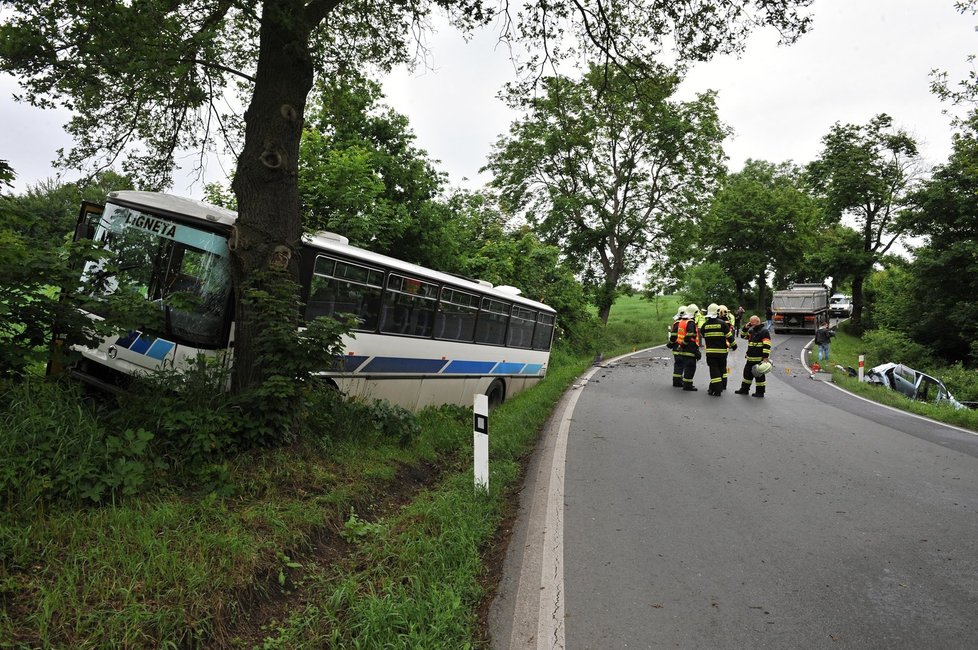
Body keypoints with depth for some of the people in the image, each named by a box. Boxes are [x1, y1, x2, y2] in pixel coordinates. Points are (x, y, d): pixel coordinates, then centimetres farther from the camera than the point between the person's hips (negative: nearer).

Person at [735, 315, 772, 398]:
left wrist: (765, 357, -22)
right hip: (750, 358, 8)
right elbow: (743, 336, 23)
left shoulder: (764, 331, -12)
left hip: (759, 359, -8)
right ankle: (744, 389, 26)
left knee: (759, 375, 0)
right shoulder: (751, 330, 12)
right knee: (747, 373, 15)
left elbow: (767, 345, -17)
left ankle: (760, 392, 8)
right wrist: (745, 328, 5)